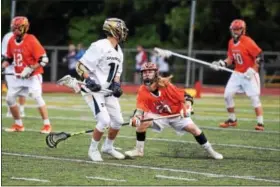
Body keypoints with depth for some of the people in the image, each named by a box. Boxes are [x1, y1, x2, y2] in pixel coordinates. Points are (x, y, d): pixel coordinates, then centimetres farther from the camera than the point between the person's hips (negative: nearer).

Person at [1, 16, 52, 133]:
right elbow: (8, 58, 16)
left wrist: (30, 69, -26)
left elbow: (44, 59, -20)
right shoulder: (11, 41, 2)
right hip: (19, 77, 7)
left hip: (33, 76, -7)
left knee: (37, 97, -20)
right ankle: (18, 125, 18)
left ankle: (47, 125, -13)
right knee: (9, 97, 5)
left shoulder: (31, 41, -19)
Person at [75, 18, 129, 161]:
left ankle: (108, 147, 32)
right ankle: (93, 149, 0)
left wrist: (116, 84, 2)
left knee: (118, 121, 9)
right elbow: (80, 66, -17)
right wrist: (89, 80, -30)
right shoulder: (99, 47, -17)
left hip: (108, 91, 9)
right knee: (104, 120, -19)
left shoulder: (119, 52, 10)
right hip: (94, 89, -9)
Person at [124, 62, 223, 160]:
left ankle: (210, 151, 7)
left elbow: (185, 96, -22)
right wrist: (135, 117, -39)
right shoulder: (142, 91, -19)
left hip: (177, 113, -1)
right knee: (142, 122, -23)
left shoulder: (165, 85, -26)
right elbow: (140, 108, -19)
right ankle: (139, 150, -7)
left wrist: (187, 106, -39)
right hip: (158, 115, 1)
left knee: (193, 128, -10)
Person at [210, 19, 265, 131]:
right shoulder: (231, 43, 5)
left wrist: (252, 70, -24)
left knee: (254, 97, -11)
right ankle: (232, 120, 18)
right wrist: (221, 64, -3)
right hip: (237, 73, 7)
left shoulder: (248, 42, -19)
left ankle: (260, 123, -7)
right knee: (227, 95, 2)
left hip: (249, 74, -7)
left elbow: (260, 57, -19)